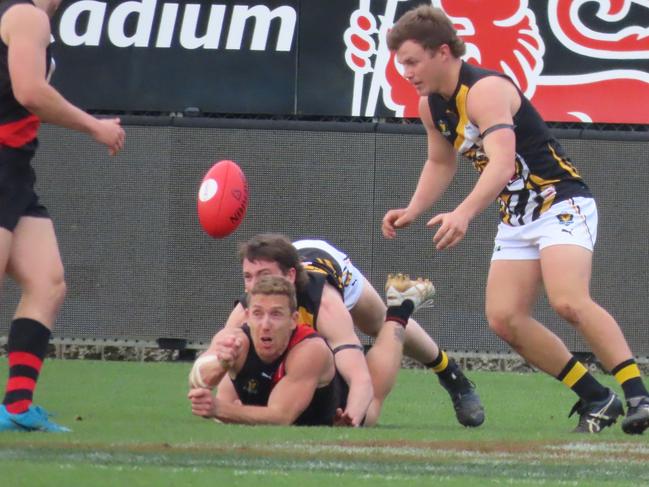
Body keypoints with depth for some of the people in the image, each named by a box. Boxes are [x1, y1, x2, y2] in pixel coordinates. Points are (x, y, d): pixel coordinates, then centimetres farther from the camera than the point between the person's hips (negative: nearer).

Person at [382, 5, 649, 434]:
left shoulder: (485, 90, -22)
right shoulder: (432, 105, 6)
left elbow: (502, 162, -37)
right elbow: (441, 163, 25)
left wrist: (464, 214, -50)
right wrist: (411, 212, 10)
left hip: (561, 203, -9)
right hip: (517, 219, 9)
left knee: (568, 301, -29)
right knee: (504, 319, -5)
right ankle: (596, 399, 2)